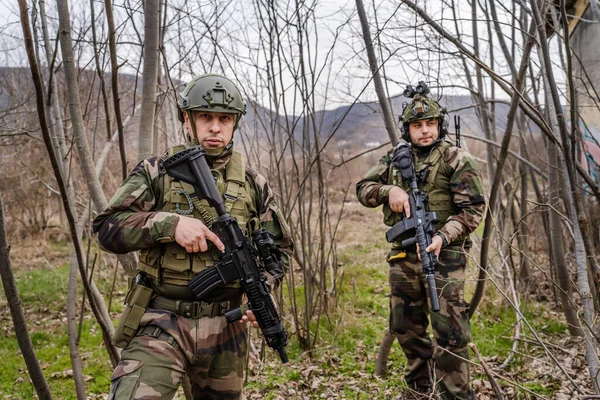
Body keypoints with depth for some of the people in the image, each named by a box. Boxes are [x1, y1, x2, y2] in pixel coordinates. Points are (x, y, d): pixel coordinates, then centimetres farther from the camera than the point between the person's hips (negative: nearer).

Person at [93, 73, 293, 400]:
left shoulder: (253, 185, 5)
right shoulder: (157, 172, -1)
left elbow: (278, 247, 12)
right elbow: (106, 227, -7)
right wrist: (170, 223, -22)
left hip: (225, 328, 3)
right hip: (162, 323, -3)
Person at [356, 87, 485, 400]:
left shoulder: (457, 160, -4)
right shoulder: (394, 159, 10)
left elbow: (472, 209, -9)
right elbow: (363, 189, 9)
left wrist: (443, 236, -24)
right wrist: (388, 189, -12)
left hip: (443, 254, -5)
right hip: (403, 255, 6)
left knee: (449, 332, -7)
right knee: (406, 328, 15)